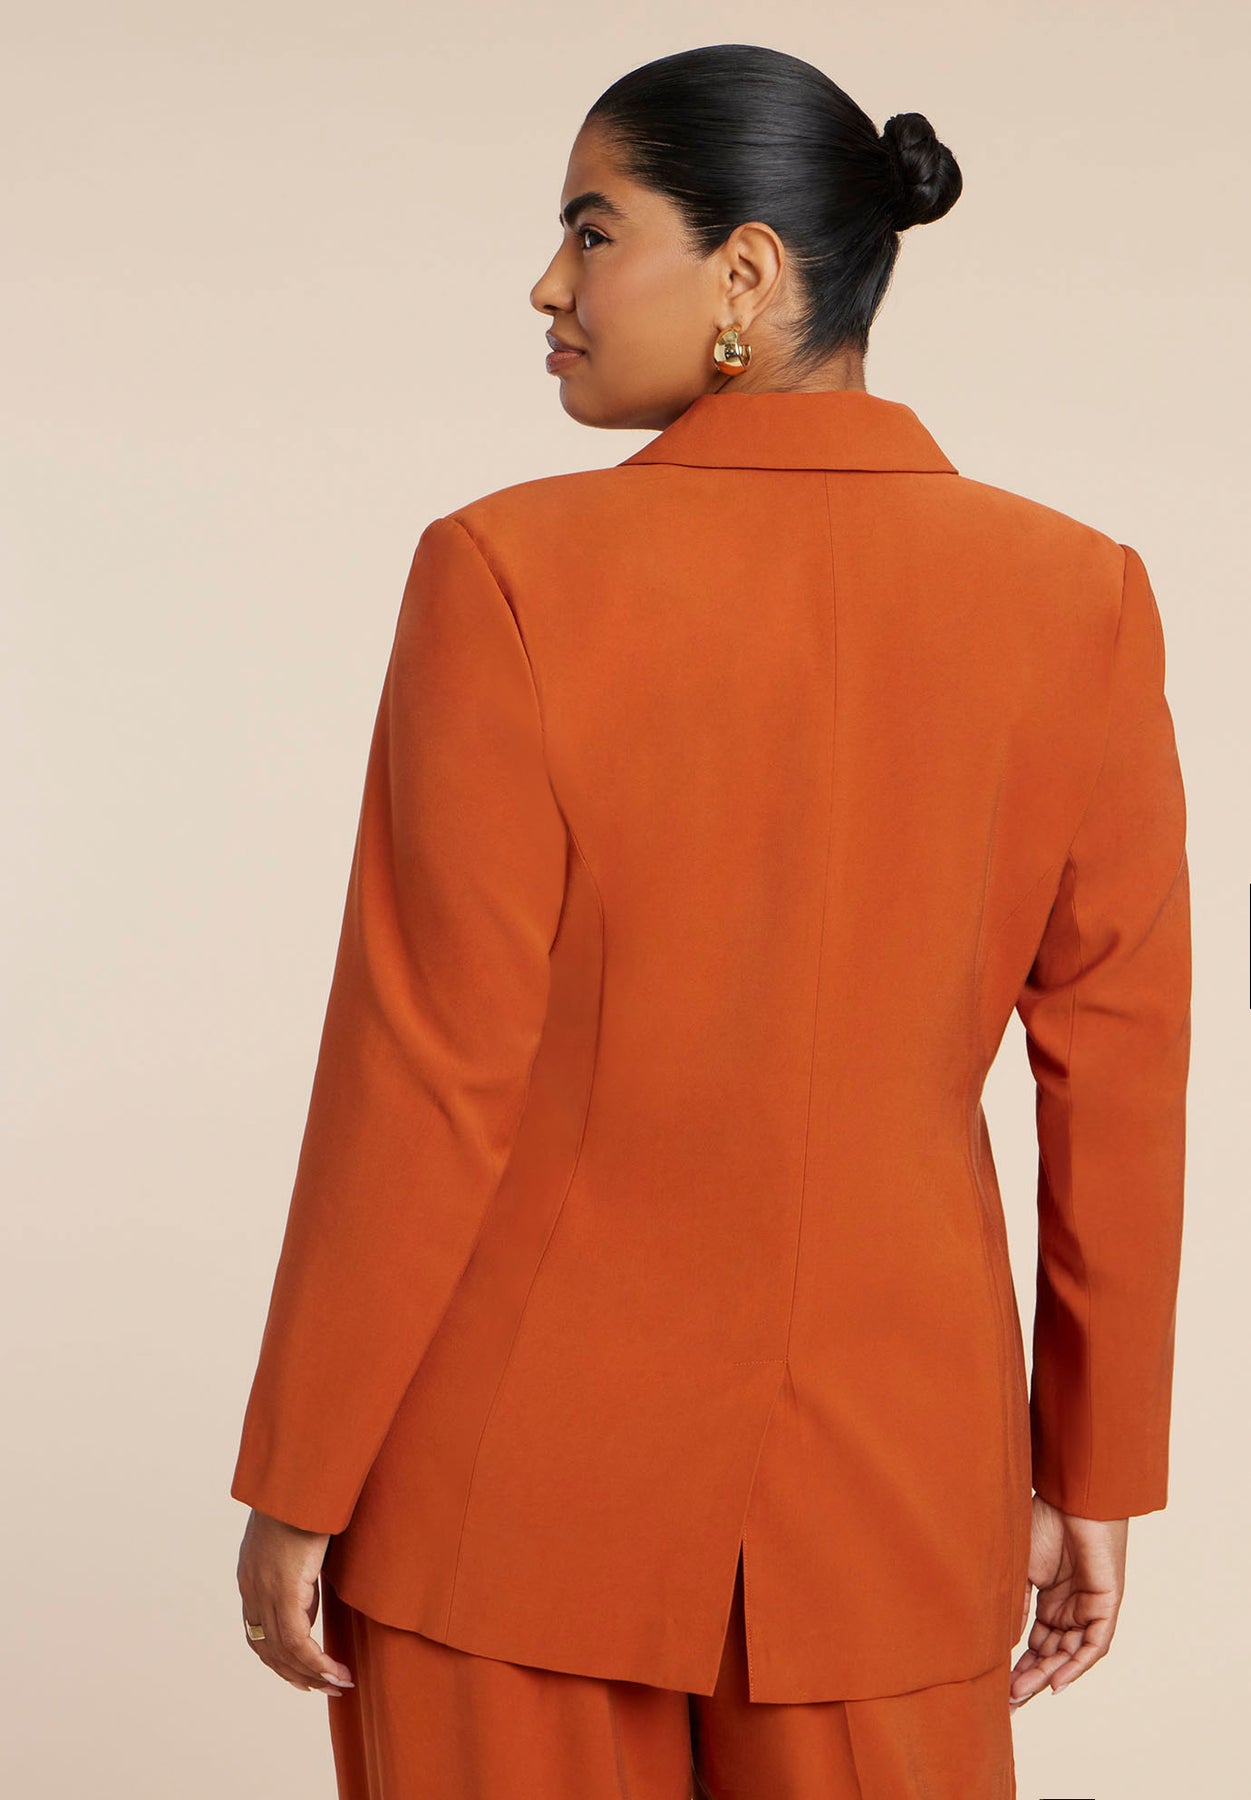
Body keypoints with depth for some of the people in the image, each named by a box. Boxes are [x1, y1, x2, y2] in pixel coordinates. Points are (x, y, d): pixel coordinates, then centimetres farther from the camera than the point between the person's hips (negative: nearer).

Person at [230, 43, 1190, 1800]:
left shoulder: (512, 576, -15)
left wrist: (296, 1480, -2)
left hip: (521, 1470, -2)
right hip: (893, 1466, 3)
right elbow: (1119, 1080, -2)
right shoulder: (1079, 597, -6)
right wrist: (1099, 1475, 9)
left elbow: (425, 1077, -13)